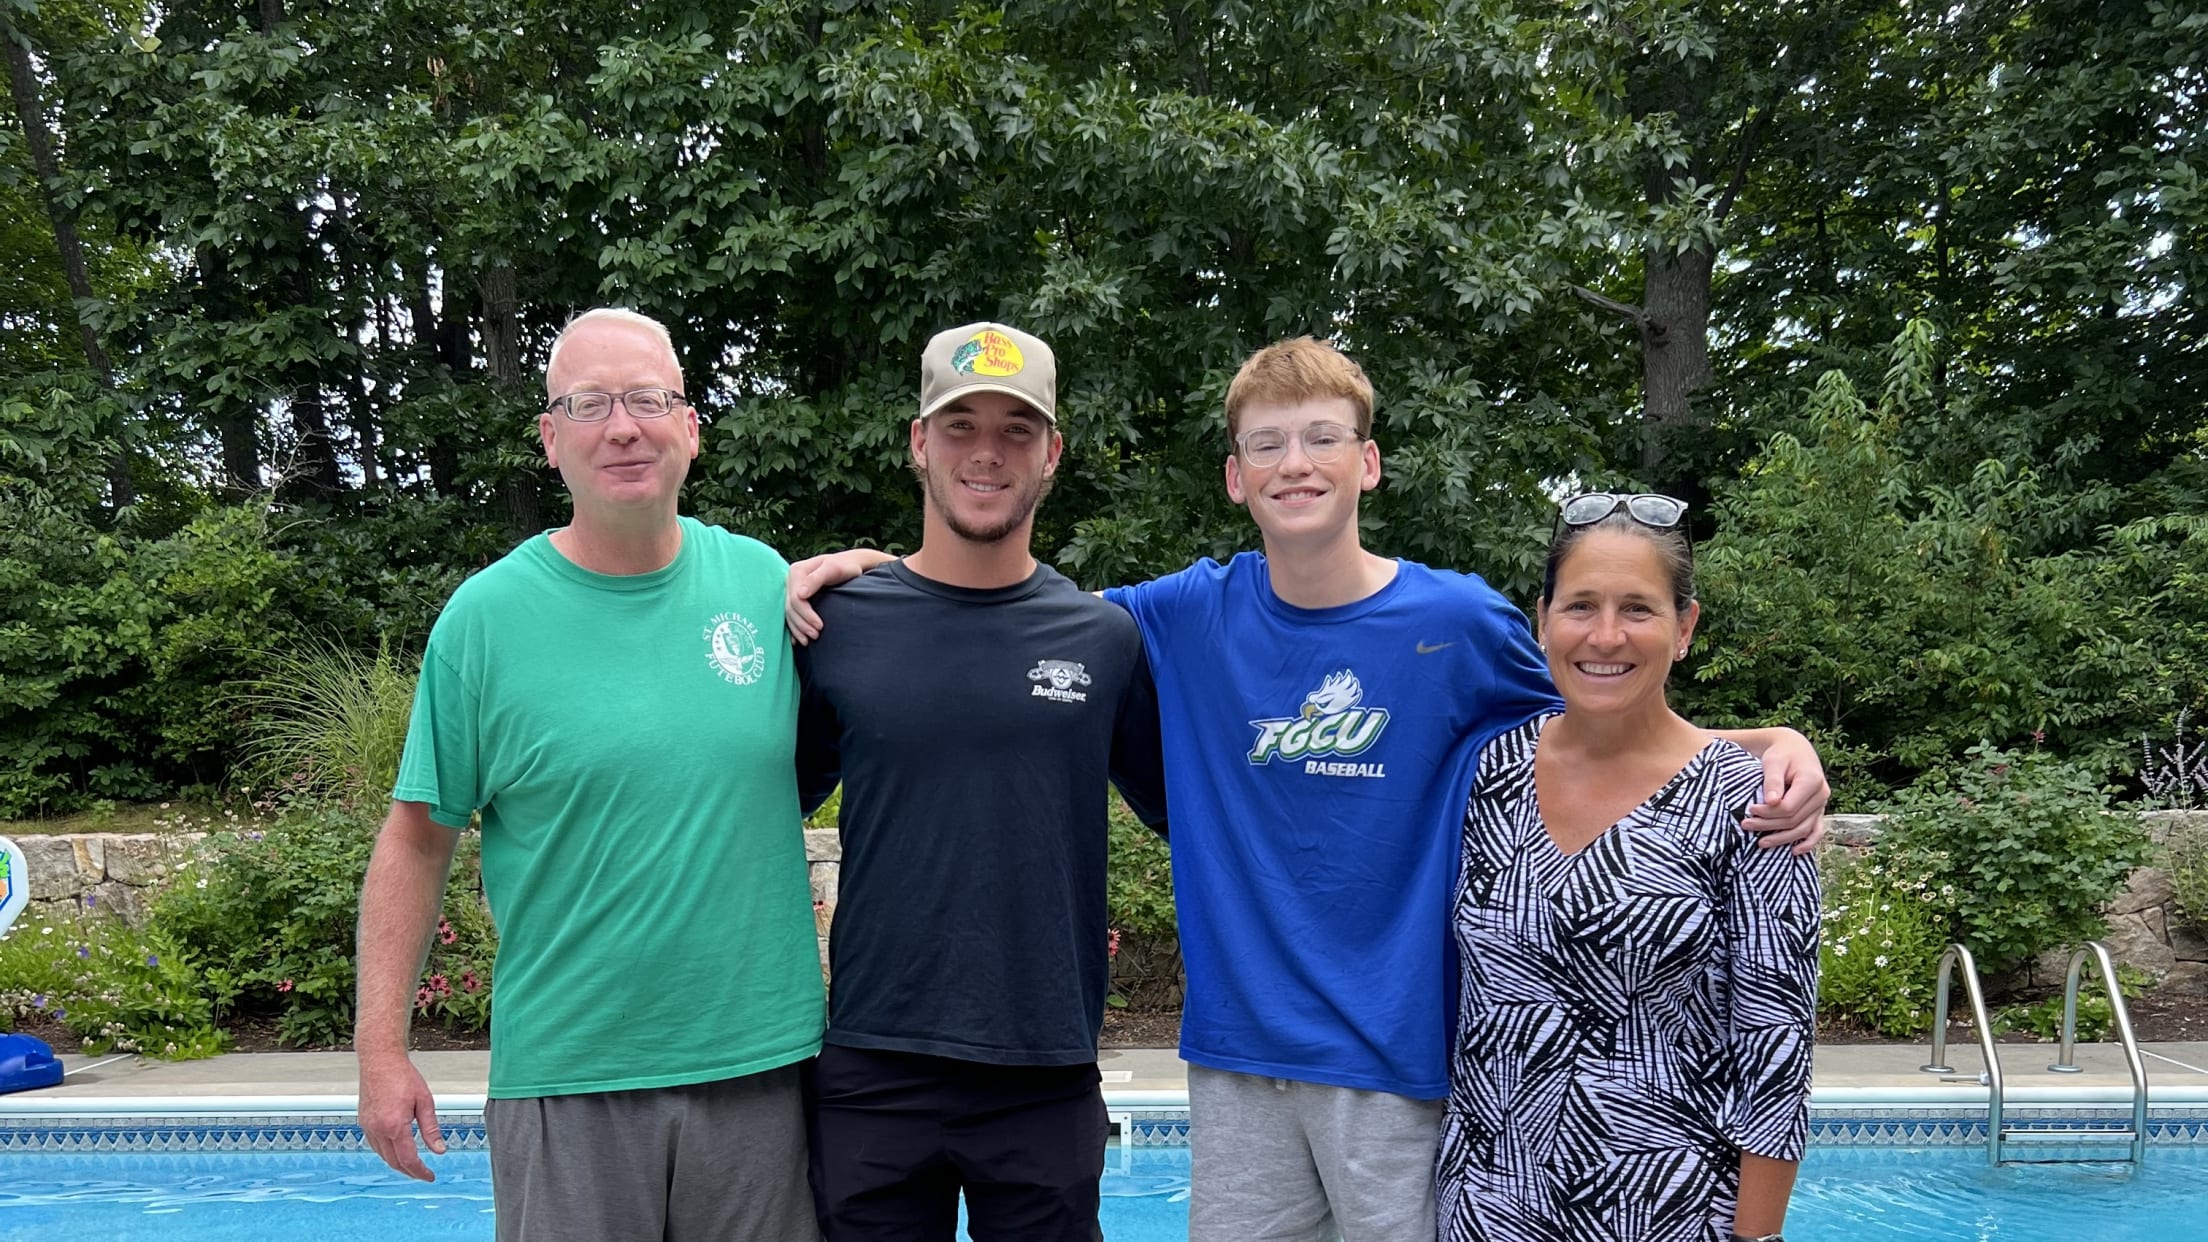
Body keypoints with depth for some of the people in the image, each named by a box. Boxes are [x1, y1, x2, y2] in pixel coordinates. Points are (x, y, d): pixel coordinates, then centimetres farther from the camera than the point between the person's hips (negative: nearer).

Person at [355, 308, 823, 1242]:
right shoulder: (485, 617, -3)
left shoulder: (764, 583, 3)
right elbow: (417, 841, -1)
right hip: (565, 1081, -2)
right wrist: (382, 1049, -4)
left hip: (761, 1061, 2)